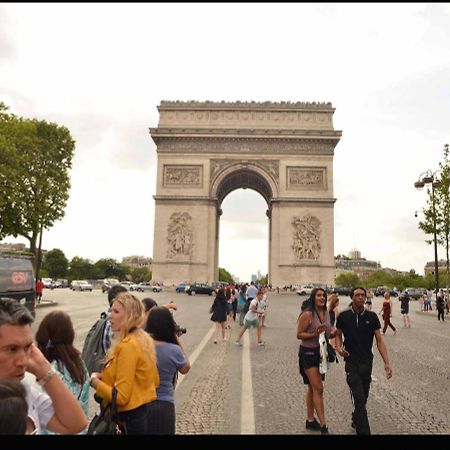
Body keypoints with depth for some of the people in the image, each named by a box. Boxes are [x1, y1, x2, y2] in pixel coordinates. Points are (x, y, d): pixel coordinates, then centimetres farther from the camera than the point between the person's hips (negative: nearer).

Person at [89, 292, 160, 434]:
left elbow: (121, 396, -23)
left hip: (128, 418, -9)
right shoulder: (144, 340, 4)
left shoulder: (127, 345, -23)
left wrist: (94, 380, -11)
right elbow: (154, 381, 12)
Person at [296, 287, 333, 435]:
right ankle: (323, 426, -1)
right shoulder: (307, 314, -17)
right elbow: (299, 335, -15)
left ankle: (310, 420, 30)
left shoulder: (326, 314, 4)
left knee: (313, 388, 17)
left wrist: (336, 333, -5)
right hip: (308, 353, -7)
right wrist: (314, 334, -27)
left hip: (322, 352, 7)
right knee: (318, 389, -9)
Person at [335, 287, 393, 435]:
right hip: (352, 362, -3)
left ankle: (355, 421, 42)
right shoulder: (343, 316, -7)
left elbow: (379, 340, -3)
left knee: (363, 398, 18)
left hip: (367, 362, 3)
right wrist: (339, 347, -13)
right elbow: (338, 335, 8)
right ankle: (363, 431, -3)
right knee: (359, 399, -10)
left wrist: (386, 363, -11)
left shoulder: (372, 317, -3)